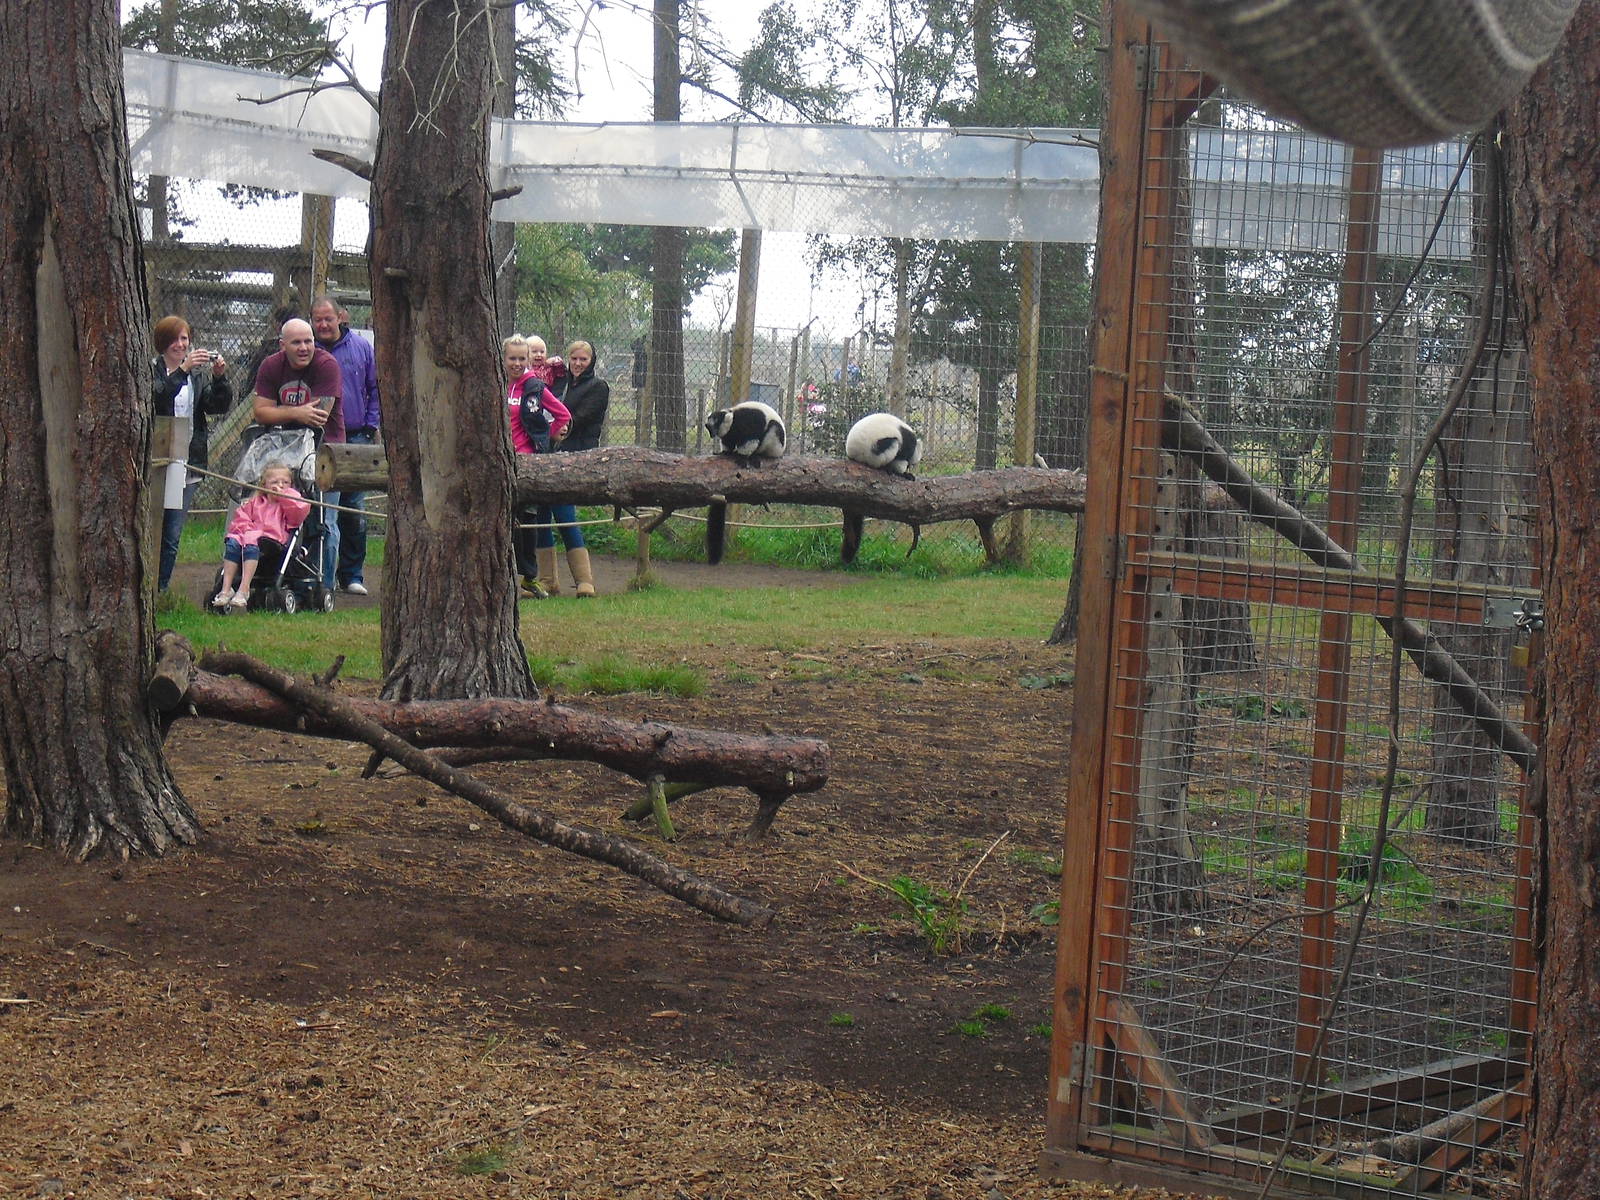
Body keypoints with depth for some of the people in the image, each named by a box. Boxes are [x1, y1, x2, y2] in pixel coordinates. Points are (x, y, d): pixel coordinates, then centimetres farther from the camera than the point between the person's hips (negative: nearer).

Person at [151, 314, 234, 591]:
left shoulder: (199, 374, 14)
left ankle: (160, 590, 10)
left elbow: (220, 406, 3)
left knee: (171, 537, 3)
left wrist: (219, 377, -12)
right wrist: (183, 370, -26)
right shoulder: (151, 369, 1)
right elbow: (157, 397, -18)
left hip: (186, 464, 3)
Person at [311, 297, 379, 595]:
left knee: (356, 512, 8)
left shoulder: (361, 346, 5)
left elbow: (376, 388, 11)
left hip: (357, 439, 3)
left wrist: (371, 425, 4)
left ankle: (352, 575, 19)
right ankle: (324, 581, -5)